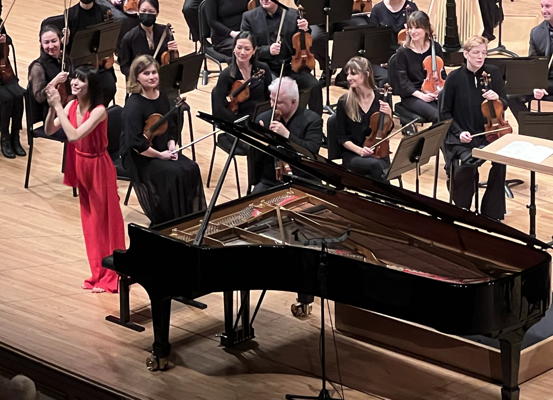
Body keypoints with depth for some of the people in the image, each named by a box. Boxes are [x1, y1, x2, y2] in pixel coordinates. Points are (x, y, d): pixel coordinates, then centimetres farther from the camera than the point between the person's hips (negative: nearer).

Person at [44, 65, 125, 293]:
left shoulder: (99, 111, -24)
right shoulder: (72, 106, -3)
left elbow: (73, 135, -34)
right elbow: (49, 130, -4)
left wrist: (58, 106, -31)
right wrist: (52, 107, -20)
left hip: (99, 167, -7)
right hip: (81, 166, 7)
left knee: (105, 219, 2)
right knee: (90, 220, 15)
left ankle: (110, 276, 12)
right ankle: (99, 272, 26)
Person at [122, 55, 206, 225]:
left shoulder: (162, 97, 6)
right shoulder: (133, 105, -18)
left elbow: (171, 127, 18)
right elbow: (136, 143, -23)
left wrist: (172, 145, 0)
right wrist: (160, 155, -18)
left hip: (163, 151, 7)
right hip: (141, 158, -7)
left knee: (191, 168, -16)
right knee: (173, 174, -28)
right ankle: (168, 222, -14)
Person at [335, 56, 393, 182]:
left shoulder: (380, 98, 0)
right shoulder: (344, 102, -5)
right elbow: (341, 137, -1)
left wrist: (389, 116, -7)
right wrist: (359, 150, -16)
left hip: (378, 152, 2)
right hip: (352, 154, -2)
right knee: (375, 165, -34)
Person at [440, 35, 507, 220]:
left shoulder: (493, 73, 2)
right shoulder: (454, 78, -3)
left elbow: (504, 105, 9)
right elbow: (445, 113, 3)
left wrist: (497, 98, -14)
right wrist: (459, 132, -12)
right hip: (462, 136, -2)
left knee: (501, 160, -27)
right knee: (468, 163, -31)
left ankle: (492, 213, -9)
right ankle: (462, 211, -6)